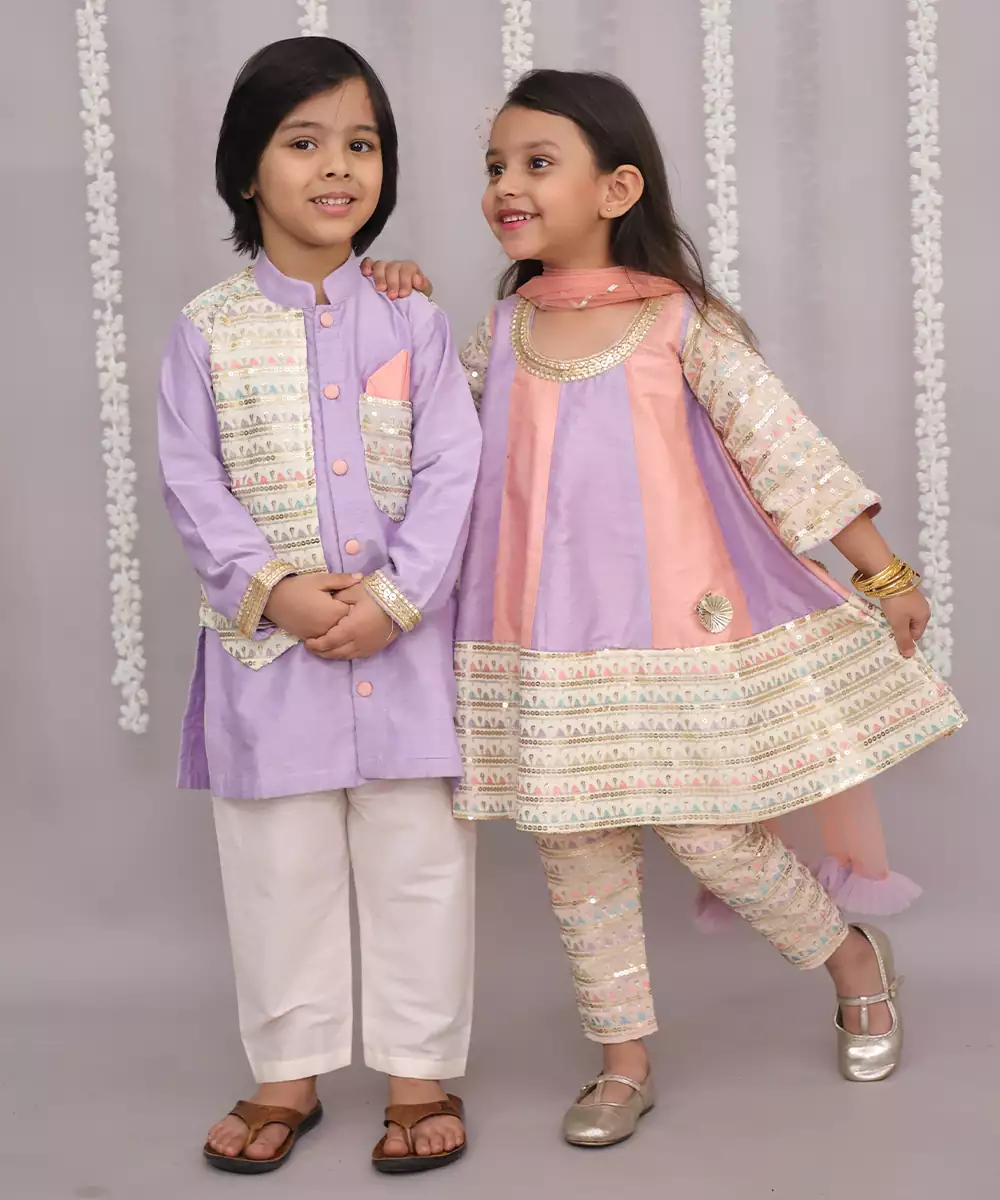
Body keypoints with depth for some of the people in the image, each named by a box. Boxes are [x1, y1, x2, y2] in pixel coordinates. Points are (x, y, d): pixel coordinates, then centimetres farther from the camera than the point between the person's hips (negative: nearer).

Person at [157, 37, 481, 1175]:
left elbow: (450, 473, -3)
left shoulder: (412, 322, 3)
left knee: (418, 857, 6)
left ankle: (422, 1070, 21)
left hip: (405, 635, 0)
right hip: (266, 639, 0)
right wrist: (272, 588, -15)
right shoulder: (208, 329, 2)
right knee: (278, 865, 9)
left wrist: (397, 599, -14)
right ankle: (288, 1072, 25)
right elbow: (192, 480, -2)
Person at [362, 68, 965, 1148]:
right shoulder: (501, 329, 6)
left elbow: (781, 444, -5)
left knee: (712, 838, 1)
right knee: (577, 853, 8)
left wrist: (883, 571, -4)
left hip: (673, 630, -4)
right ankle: (624, 1058, 26)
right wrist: (400, 315, 5)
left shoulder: (680, 322, -6)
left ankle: (854, 957, 31)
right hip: (548, 645, 4)